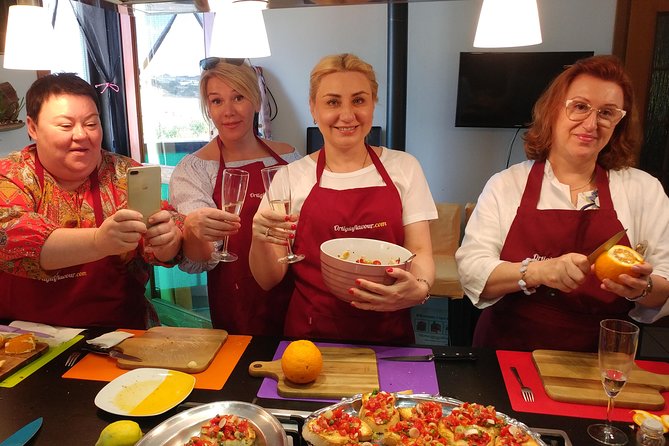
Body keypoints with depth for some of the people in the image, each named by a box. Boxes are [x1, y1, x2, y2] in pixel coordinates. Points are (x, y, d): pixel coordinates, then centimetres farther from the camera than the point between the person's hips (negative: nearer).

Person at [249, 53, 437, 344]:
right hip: (311, 332, 0)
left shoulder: (404, 167, 5)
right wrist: (260, 240, -18)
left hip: (388, 332, 1)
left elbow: (420, 251, 2)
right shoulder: (291, 176, 2)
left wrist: (419, 288, -19)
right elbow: (268, 280, 2)